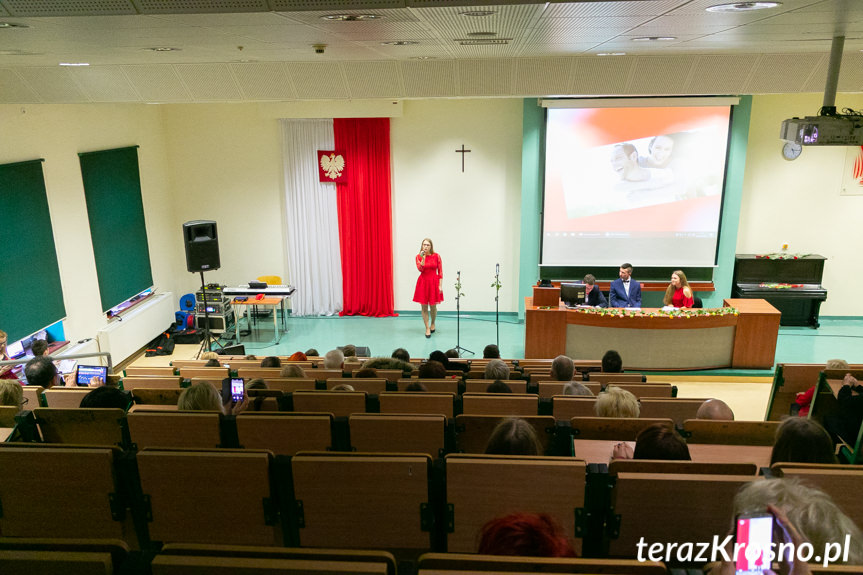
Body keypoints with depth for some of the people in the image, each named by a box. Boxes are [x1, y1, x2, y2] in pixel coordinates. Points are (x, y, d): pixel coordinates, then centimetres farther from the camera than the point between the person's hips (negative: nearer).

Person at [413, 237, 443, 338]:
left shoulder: (436, 256, -2)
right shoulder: (418, 256, 0)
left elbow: (440, 272, -1)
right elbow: (420, 269, -15)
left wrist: (440, 285, -6)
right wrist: (423, 257, -22)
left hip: (434, 282, -1)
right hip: (423, 282, 1)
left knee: (433, 306, 5)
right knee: (424, 307, 3)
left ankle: (433, 324, 32)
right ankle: (427, 328, 13)